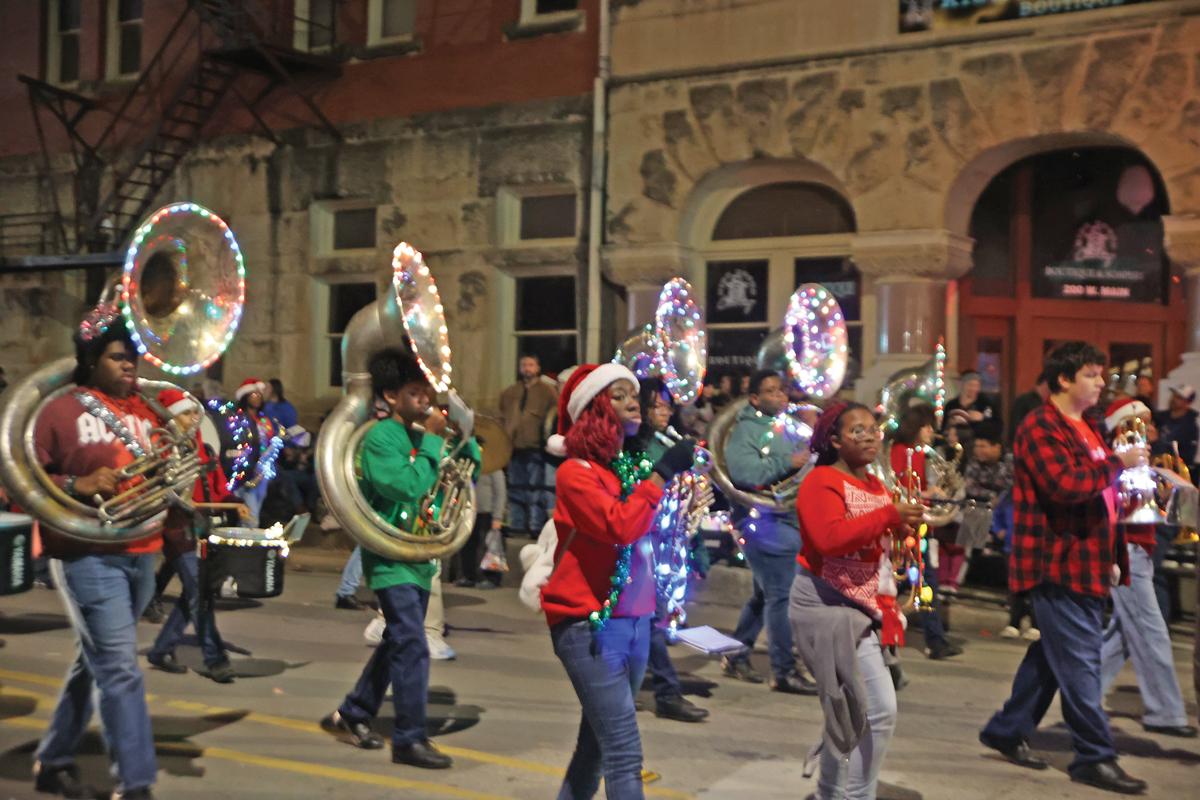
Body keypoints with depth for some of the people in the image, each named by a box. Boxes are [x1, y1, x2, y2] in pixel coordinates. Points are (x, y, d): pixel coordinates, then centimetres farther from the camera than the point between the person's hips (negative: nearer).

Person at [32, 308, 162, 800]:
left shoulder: (145, 411, 14)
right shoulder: (61, 411, -5)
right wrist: (78, 486, -21)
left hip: (140, 554, 7)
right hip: (90, 556, -7)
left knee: (95, 663, 17)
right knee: (121, 672, -10)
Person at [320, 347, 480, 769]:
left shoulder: (419, 435, 8)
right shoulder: (380, 437, -13)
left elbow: (472, 464, 14)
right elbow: (410, 486, -26)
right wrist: (432, 440, -19)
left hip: (419, 555, 8)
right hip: (391, 556, -8)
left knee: (398, 642, 16)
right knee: (412, 649, -10)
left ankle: (351, 714, 30)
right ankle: (410, 739, -1)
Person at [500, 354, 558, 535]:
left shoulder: (547, 391, 1)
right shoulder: (509, 393, 16)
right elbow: (502, 417, 23)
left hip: (536, 449, -5)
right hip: (514, 448, 5)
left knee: (535, 490, -5)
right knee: (516, 489, 11)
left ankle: (536, 527, -2)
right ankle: (517, 526, 18)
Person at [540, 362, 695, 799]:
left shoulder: (632, 466, 12)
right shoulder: (576, 471, -11)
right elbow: (619, 526, -26)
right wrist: (662, 473, -19)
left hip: (634, 619, 8)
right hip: (590, 624, -8)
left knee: (598, 743, 18)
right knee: (624, 752, -11)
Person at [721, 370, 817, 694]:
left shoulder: (785, 426, 19)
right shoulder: (745, 429, -10)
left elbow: (803, 460, 31)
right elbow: (743, 471, -26)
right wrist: (787, 463, -24)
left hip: (787, 519, 9)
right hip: (764, 521, -9)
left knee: (764, 594, 16)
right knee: (780, 596, -9)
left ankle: (737, 656, 28)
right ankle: (784, 672, -3)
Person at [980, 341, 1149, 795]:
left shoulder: (1086, 427, 19)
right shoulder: (1041, 427, -13)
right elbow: (1065, 485, -26)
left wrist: (1111, 555, 19)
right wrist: (1117, 463, -17)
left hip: (1084, 563, 10)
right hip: (1058, 565, -10)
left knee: (1052, 654, 15)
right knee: (1079, 660, -5)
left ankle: (1007, 730, 26)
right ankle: (1094, 757, 3)